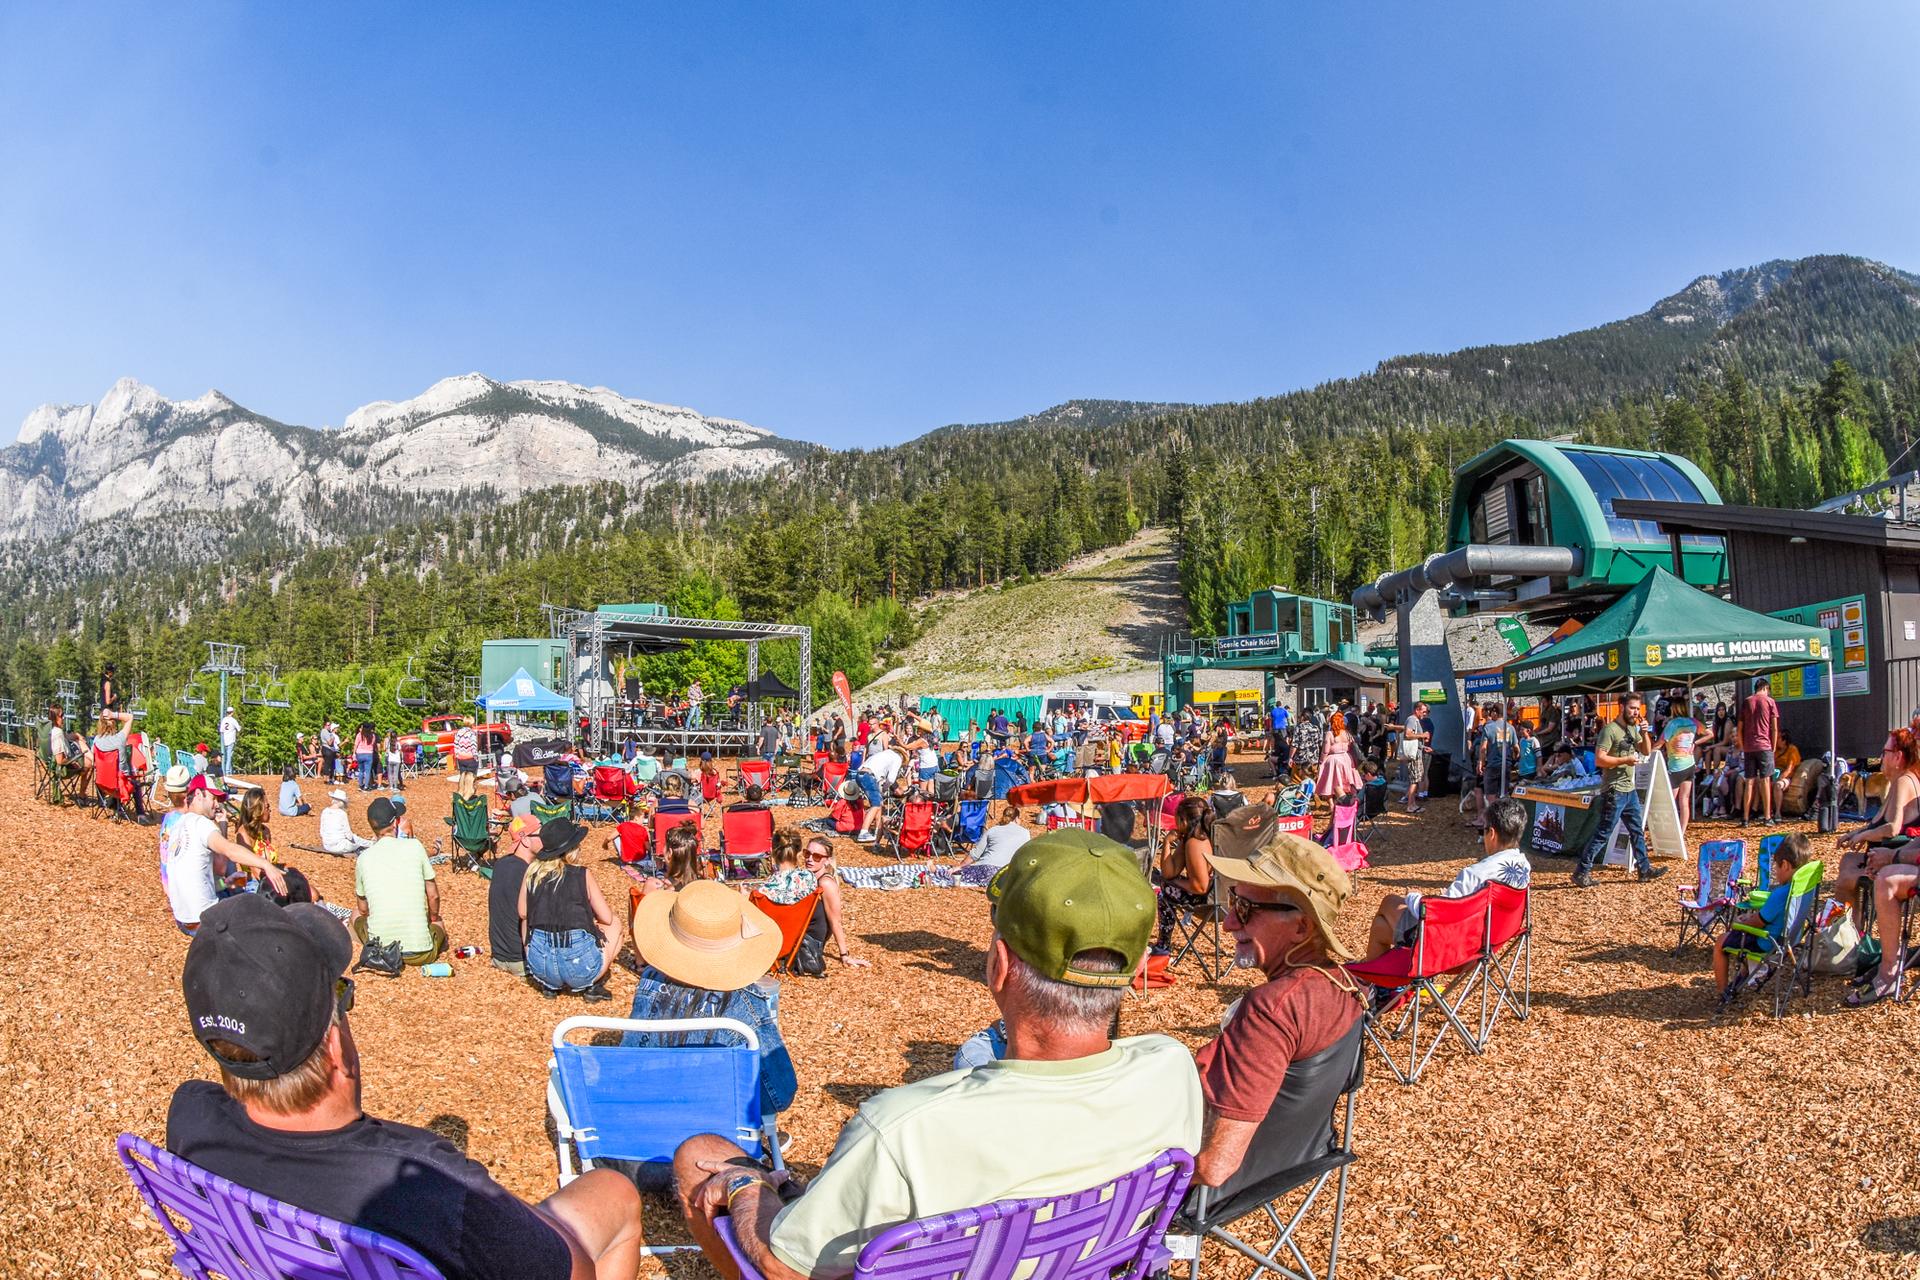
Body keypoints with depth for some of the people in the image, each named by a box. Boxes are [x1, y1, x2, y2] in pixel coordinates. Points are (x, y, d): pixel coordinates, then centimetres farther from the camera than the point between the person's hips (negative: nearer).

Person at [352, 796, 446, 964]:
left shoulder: (363, 858, 1)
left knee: (356, 911, 30)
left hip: (379, 949, 0)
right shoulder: (415, 846, -3)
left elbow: (363, 908, 12)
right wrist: (433, 918, 24)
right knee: (438, 924, 35)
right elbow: (433, 896, 4)